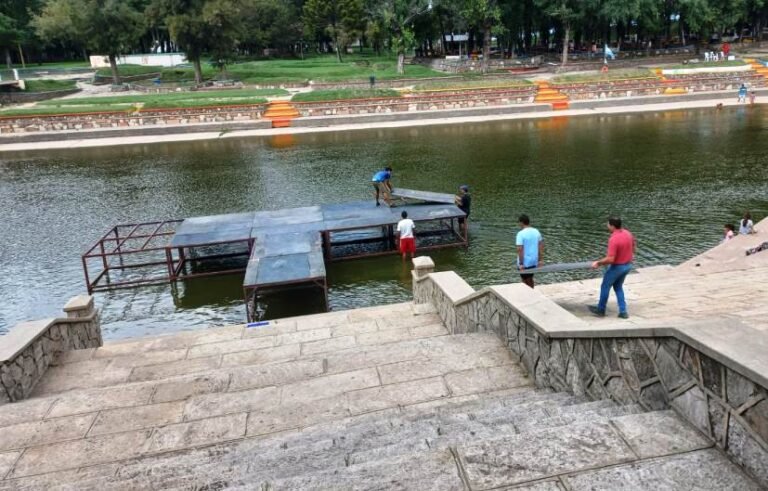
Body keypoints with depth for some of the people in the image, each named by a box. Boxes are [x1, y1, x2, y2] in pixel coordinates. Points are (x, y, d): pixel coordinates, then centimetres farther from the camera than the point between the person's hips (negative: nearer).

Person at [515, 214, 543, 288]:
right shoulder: (536, 232, 3)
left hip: (524, 263, -6)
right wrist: (539, 260, 12)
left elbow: (520, 249, -23)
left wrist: (521, 263, -18)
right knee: (530, 279, 22)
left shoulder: (521, 234, -18)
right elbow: (541, 246, 7)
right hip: (534, 261, 6)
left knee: (525, 281, 8)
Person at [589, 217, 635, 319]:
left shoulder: (613, 239, -30)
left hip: (617, 267, -8)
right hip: (627, 265, 8)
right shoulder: (628, 233, -3)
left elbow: (610, 259, -31)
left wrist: (598, 263, -16)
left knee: (605, 287, 13)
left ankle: (601, 310, 29)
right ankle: (623, 311, 20)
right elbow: (633, 245, 16)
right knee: (618, 287, 23)